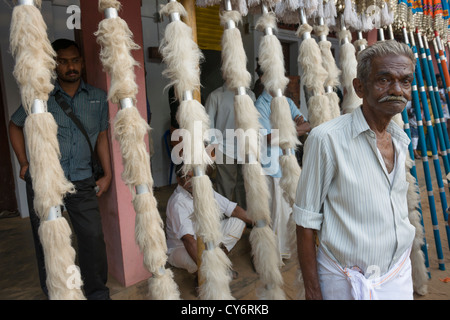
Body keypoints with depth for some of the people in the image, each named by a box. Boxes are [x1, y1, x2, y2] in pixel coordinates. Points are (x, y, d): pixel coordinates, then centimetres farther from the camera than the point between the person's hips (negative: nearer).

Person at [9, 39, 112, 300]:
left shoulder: (98, 98, 6)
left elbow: (102, 136, 12)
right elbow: (15, 125, 16)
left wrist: (107, 174, 8)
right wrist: (24, 163, 8)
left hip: (81, 181, 1)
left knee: (93, 237, -2)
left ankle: (98, 293, 18)